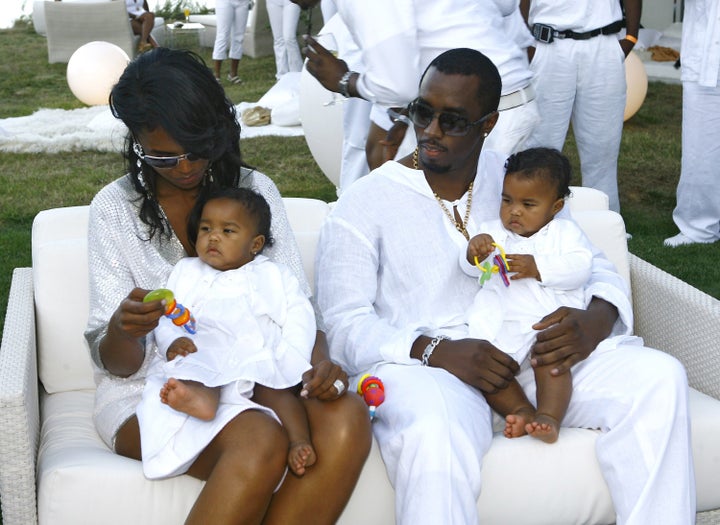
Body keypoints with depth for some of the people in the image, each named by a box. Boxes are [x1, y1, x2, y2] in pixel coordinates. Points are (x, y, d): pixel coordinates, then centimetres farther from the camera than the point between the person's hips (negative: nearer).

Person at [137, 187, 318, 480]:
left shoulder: (273, 275, 22)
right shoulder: (186, 272, 28)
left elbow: (298, 318, 11)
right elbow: (164, 316, 18)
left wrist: (291, 360, -8)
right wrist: (172, 341, -6)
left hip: (260, 357, -1)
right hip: (202, 354, 1)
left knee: (275, 385, -32)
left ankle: (299, 442, -49)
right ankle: (201, 395, -62)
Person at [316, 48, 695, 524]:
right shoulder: (365, 204, 3)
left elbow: (595, 267, 14)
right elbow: (345, 325, -6)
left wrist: (594, 320, -11)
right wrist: (435, 350, -23)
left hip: (525, 357, 4)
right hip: (419, 362, -4)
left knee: (658, 376, -18)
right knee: (436, 433, -40)